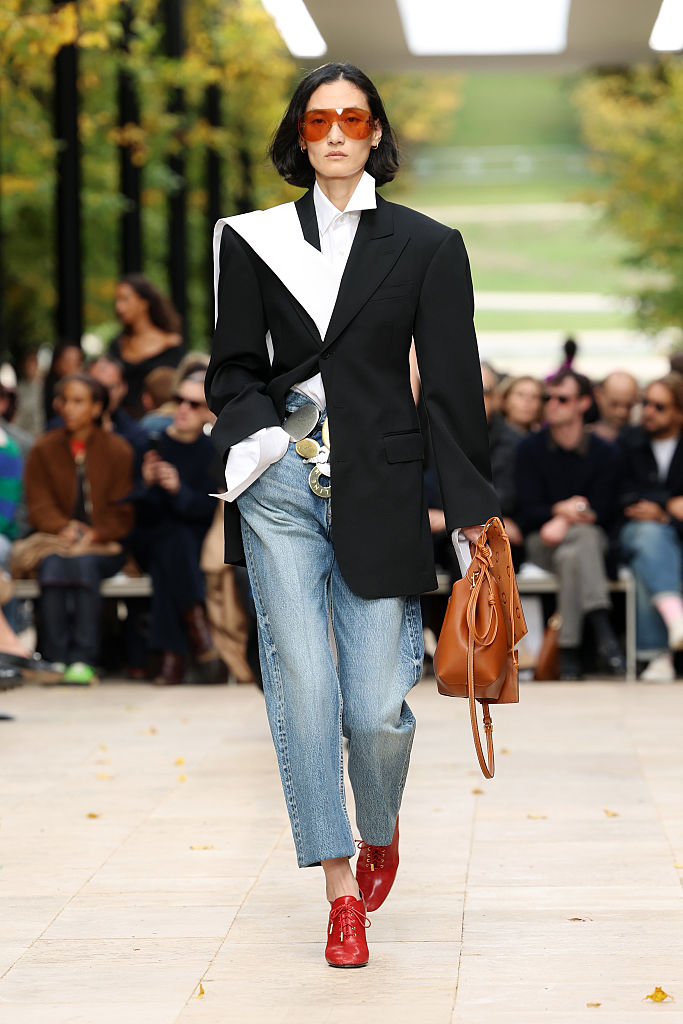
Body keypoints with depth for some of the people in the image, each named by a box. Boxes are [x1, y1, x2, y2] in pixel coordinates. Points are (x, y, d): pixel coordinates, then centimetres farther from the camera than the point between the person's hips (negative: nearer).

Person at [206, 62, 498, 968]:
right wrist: (255, 428, -10)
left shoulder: (428, 247, 5)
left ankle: (380, 831, 28)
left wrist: (472, 507, -1)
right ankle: (341, 890, 3)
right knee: (303, 686, -6)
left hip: (381, 492, -1)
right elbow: (236, 365, 12)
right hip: (282, 487, 1)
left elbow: (453, 383, 3)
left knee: (376, 706, -5)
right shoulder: (255, 241, 9)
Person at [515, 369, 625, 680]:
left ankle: (569, 650, -39)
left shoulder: (605, 455, 6)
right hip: (540, 542, 0)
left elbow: (602, 514, -1)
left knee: (571, 555, -37)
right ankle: (602, 629, -46)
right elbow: (528, 511, 0)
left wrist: (563, 521, -19)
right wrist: (561, 509, -20)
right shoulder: (530, 448, 7)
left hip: (592, 540, 0)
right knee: (583, 535, -35)